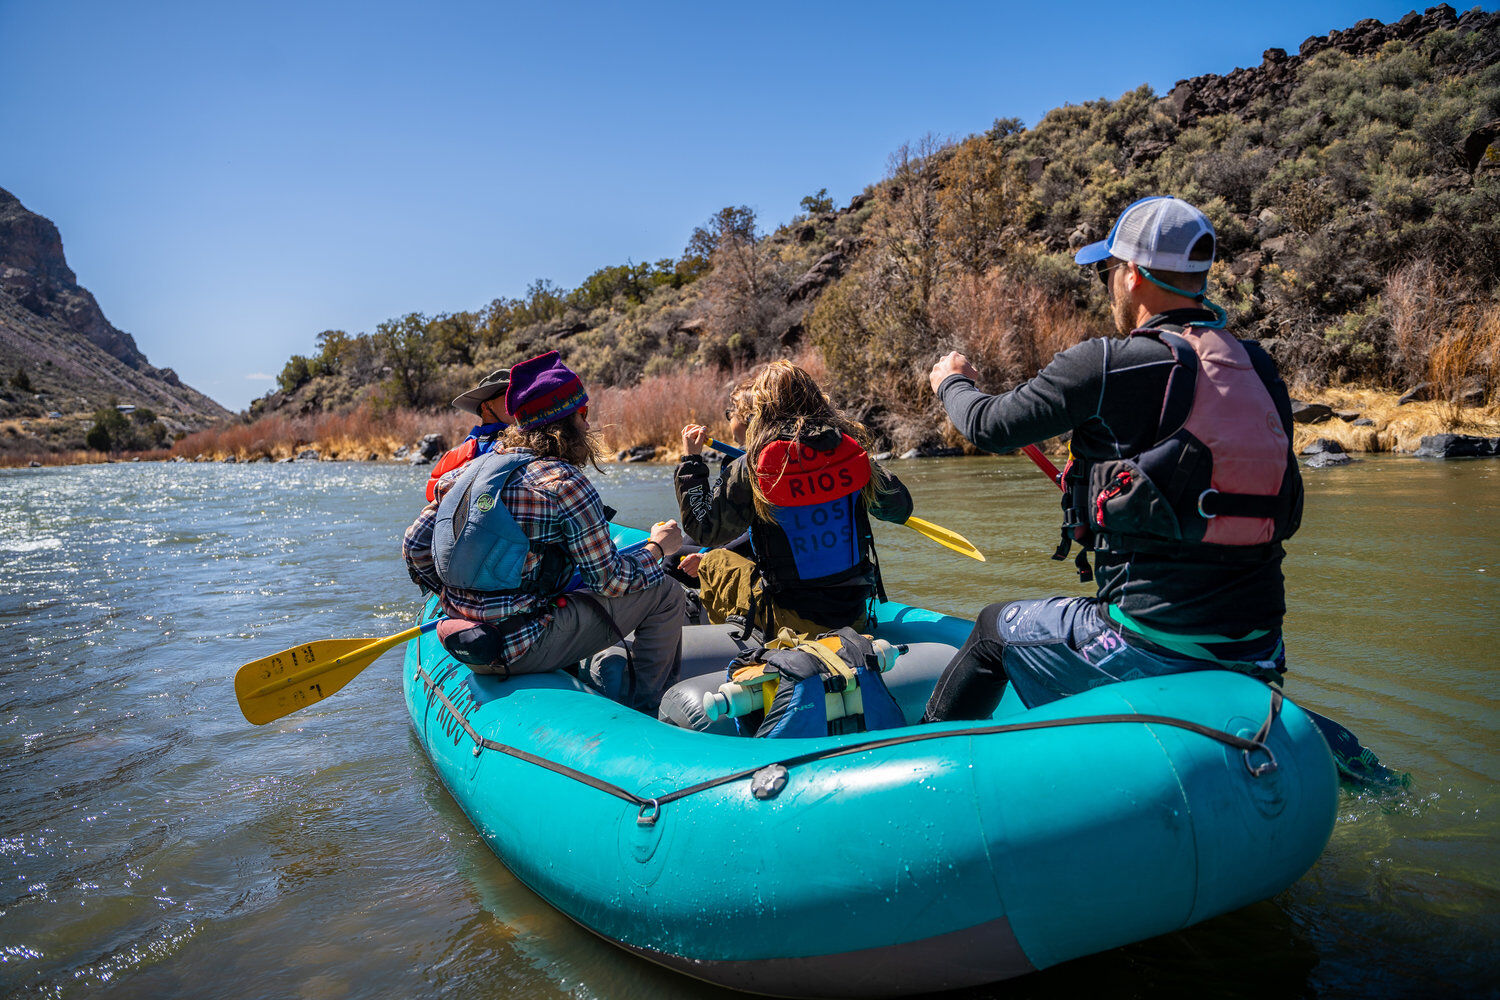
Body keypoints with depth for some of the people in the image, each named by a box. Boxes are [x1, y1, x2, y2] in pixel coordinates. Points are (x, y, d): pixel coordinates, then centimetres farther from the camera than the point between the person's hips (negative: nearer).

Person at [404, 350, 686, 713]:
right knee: (664, 593, 3)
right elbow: (610, 579, -11)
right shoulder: (564, 482, -15)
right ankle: (648, 705, 18)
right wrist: (657, 547, 7)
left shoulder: (469, 470, 6)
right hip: (522, 648, -8)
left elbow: (415, 548, 10)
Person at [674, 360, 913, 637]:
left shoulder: (749, 468, -15)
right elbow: (901, 507, 7)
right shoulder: (852, 452, -5)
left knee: (712, 563, 20)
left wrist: (691, 460, 6)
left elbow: (704, 529, -5)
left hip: (790, 619, -4)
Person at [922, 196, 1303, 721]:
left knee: (994, 629, 18)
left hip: (1155, 645, -6)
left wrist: (952, 383, 19)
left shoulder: (1110, 364, -15)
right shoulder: (1261, 369, 5)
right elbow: (1288, 513, 14)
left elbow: (991, 426, -4)